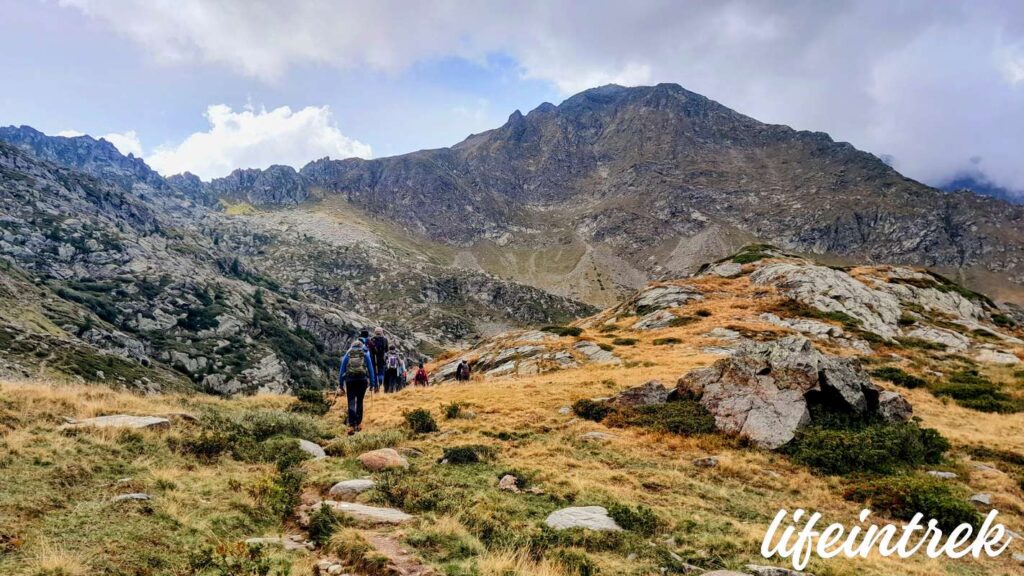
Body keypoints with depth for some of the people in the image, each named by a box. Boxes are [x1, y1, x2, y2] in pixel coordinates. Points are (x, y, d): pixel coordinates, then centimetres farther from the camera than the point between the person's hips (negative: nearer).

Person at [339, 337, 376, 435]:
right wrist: (372, 381, 11)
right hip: (362, 379, 0)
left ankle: (351, 426, -14)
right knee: (359, 402, 13)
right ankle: (359, 424, 14)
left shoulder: (347, 355, 15)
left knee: (351, 403, -1)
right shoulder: (365, 355, 13)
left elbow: (342, 370, 12)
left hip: (350, 380, 0)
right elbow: (370, 368, 9)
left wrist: (340, 383, 15)